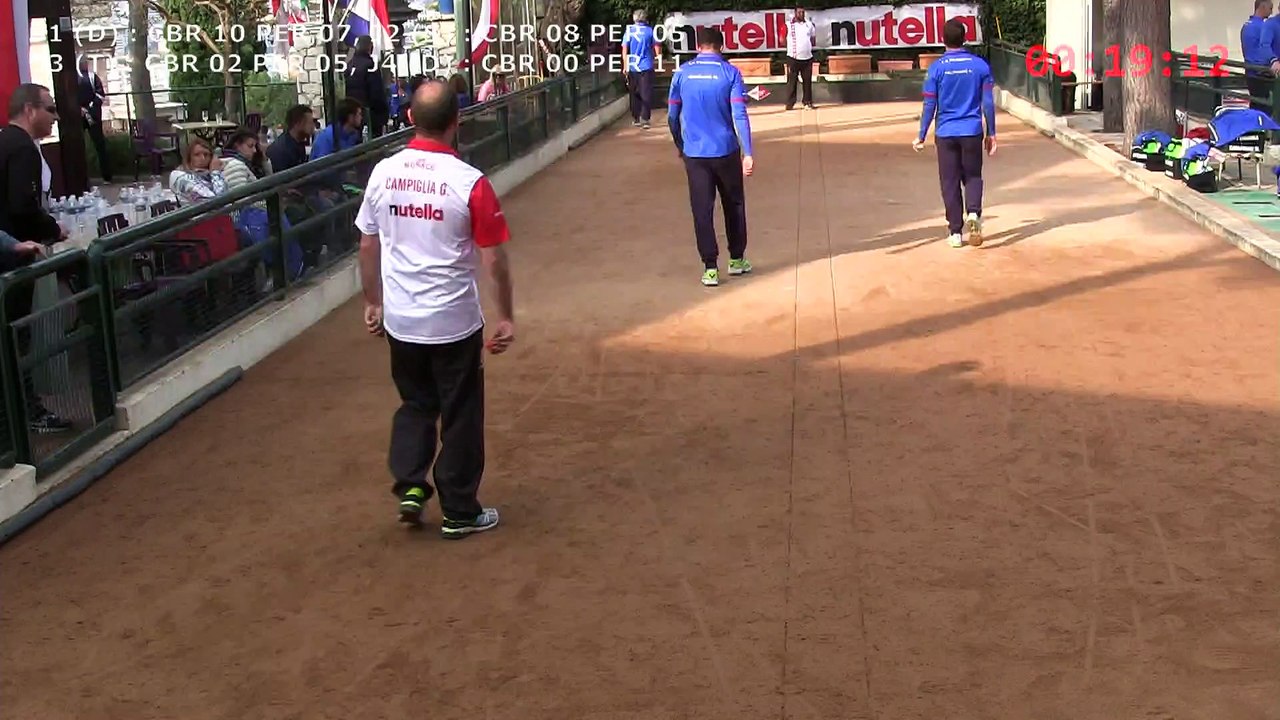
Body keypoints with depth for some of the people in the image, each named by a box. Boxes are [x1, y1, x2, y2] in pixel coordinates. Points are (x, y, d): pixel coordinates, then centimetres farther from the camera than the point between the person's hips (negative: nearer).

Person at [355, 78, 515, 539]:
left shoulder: (382, 173, -3)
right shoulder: (469, 182, -16)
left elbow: (368, 246, 6)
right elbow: (494, 259, -11)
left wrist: (372, 303, 19)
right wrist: (506, 317, 0)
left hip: (399, 320, 4)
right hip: (455, 322, -4)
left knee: (414, 404, 24)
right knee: (461, 415, 11)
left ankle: (409, 486, 13)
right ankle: (459, 513, 19)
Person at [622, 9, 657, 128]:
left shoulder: (629, 31, 1)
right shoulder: (650, 31, -1)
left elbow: (624, 50, -1)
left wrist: (625, 66, 4)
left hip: (632, 67, 1)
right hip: (647, 67, -1)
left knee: (635, 93, 13)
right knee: (646, 94, 1)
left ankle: (635, 119, 17)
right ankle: (644, 119, -8)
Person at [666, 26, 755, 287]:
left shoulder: (682, 73, 0)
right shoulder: (730, 73, -5)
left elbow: (672, 116, 4)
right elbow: (739, 115, -12)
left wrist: (680, 145, 20)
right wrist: (748, 153, -13)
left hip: (694, 153, 1)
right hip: (726, 150, -1)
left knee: (702, 210, 4)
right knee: (734, 204, 17)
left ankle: (710, 268, 1)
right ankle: (737, 259, 26)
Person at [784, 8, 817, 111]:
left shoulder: (810, 25, 9)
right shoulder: (788, 25, -1)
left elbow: (813, 40, 17)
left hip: (807, 58, 3)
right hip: (793, 58, -3)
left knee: (808, 81, 7)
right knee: (791, 81, -2)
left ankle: (808, 102, 15)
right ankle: (790, 103, 0)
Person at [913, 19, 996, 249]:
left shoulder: (936, 68, -5)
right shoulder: (980, 65, -1)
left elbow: (930, 106, -4)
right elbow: (988, 103, 0)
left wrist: (921, 136, 6)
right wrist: (991, 133, 9)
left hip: (946, 133, -1)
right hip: (972, 131, 1)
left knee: (950, 182, 7)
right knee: (973, 176, 15)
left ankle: (955, 232, 8)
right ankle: (973, 213, -13)